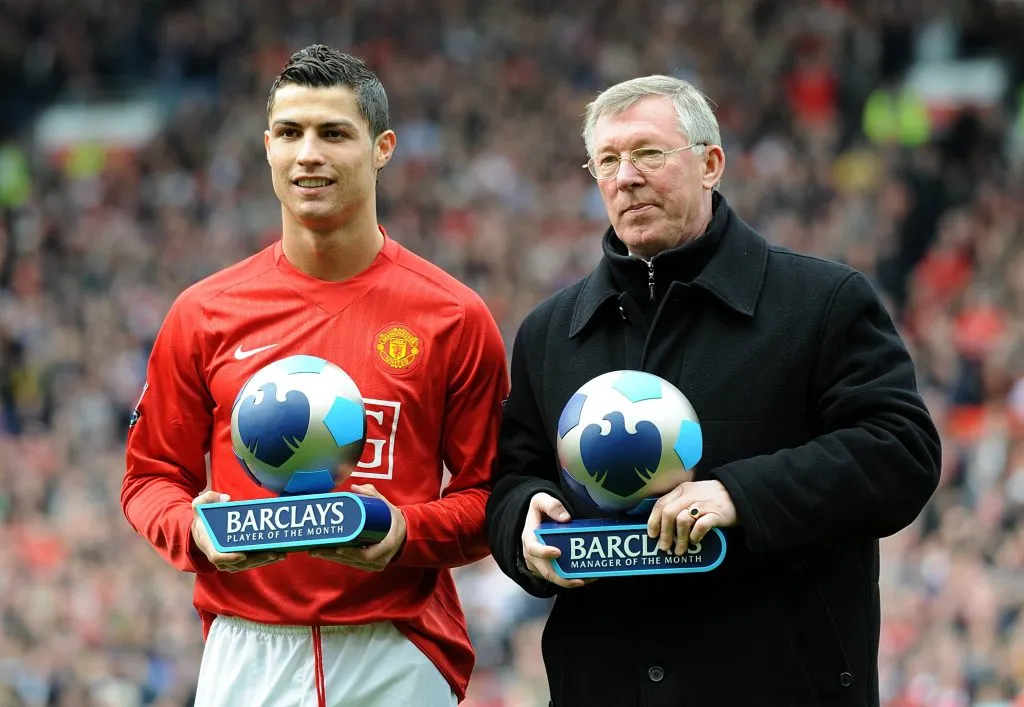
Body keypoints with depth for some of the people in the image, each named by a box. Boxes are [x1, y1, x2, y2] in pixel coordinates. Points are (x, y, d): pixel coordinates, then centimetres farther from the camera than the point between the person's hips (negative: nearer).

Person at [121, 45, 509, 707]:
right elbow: (152, 474, 11)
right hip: (246, 650, 1)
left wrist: (406, 533, -15)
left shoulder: (454, 318, 1)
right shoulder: (203, 315, 6)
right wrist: (195, 531, -9)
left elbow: (486, 492, 2)